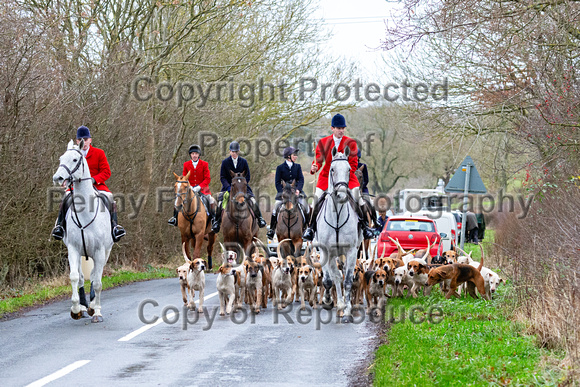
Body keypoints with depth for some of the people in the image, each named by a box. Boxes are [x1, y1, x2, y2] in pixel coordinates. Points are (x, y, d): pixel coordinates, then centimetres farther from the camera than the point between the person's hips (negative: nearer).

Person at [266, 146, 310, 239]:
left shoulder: (297, 166, 9)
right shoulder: (280, 168, 2)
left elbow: (301, 179, 1)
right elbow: (277, 182, -1)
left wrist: (298, 189, -17)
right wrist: (282, 192, -15)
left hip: (296, 191, 2)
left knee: (304, 206, -14)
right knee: (276, 206, -13)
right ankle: (272, 229, 0)